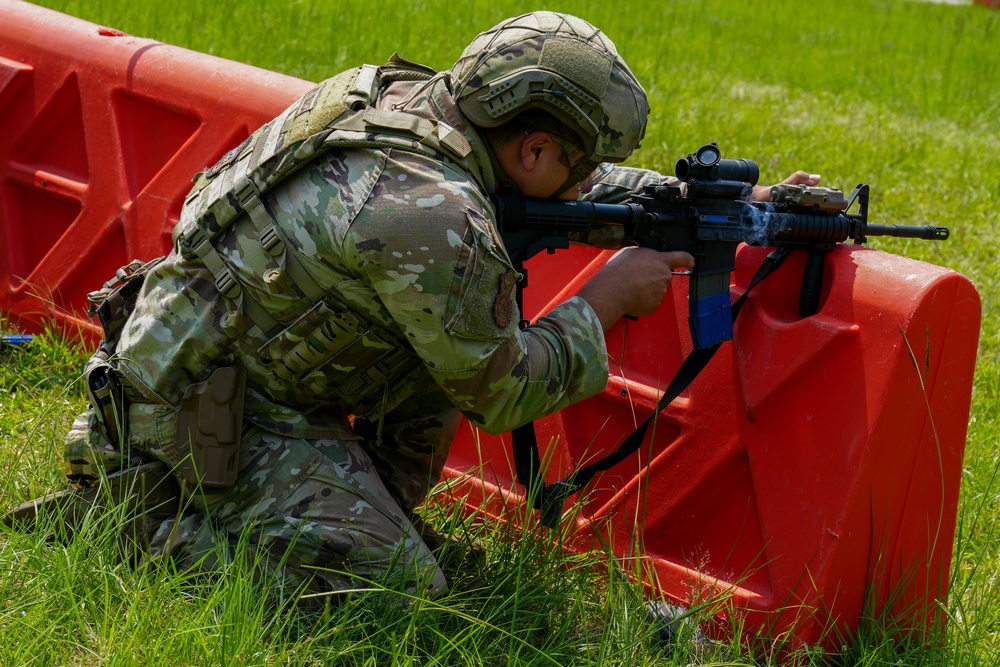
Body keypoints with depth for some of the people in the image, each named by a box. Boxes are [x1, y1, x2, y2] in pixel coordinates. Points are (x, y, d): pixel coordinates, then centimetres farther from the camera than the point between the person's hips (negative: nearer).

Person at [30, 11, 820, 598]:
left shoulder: (407, 94, 0)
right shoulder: (434, 216, -28)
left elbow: (574, 187, 15)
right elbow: (502, 393, -15)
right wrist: (608, 299, -4)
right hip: (198, 409, -9)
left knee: (454, 327, 9)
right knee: (399, 588, -12)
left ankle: (367, 508, 15)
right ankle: (155, 523, -3)